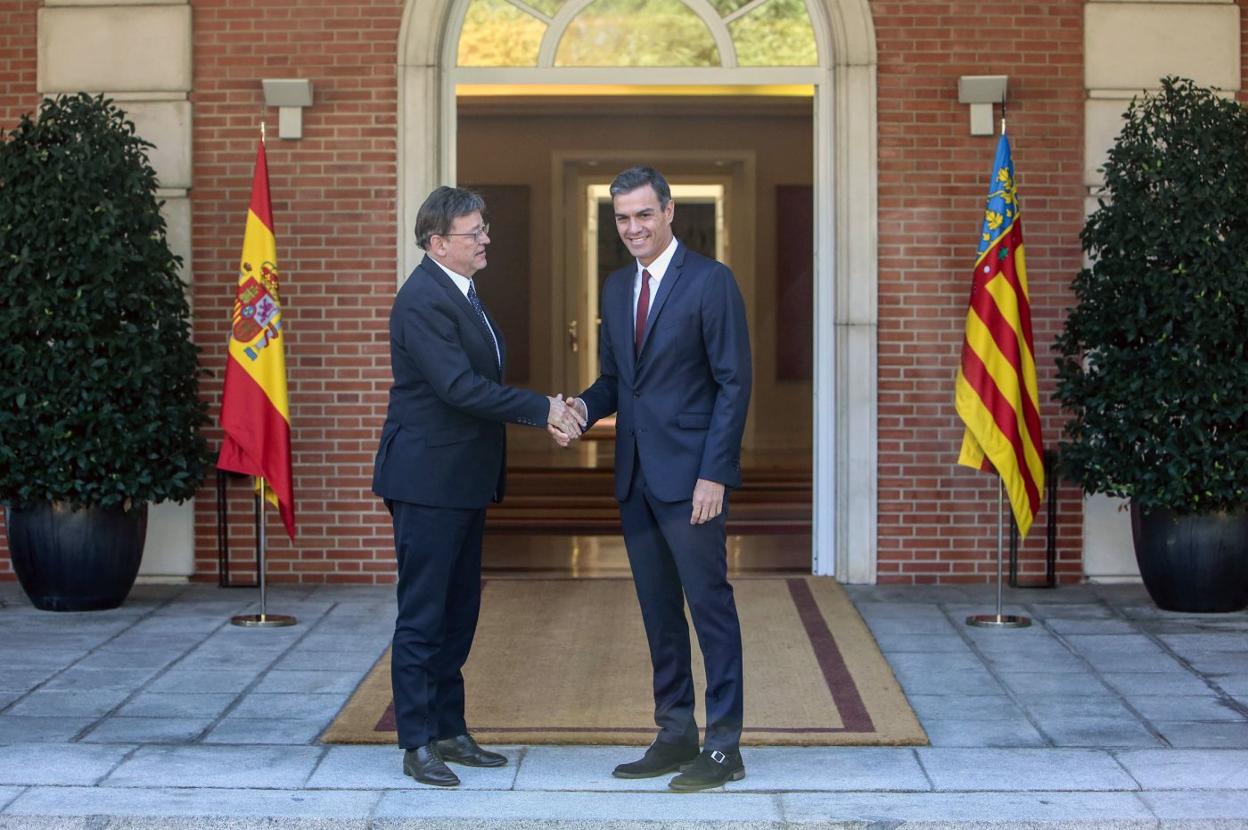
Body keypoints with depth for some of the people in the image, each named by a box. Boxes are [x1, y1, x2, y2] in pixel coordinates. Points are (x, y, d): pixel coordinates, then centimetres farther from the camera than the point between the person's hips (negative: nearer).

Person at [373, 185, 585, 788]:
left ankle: (449, 731, 23)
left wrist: (541, 412, 2)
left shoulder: (459, 292, 15)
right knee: (422, 615, -3)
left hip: (464, 482, 10)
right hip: (427, 482, -10)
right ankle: (418, 743, 4)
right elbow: (459, 387, -25)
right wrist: (543, 410, -21)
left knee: (458, 611, 15)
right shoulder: (422, 300, -17)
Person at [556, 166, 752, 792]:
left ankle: (724, 746, 2)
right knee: (658, 611, 12)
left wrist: (714, 474, -17)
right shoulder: (616, 287, 14)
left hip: (689, 475, -7)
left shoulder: (710, 281, -8)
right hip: (635, 475, 7)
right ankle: (674, 736, 20)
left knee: (710, 605, -4)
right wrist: (584, 407, -4)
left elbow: (733, 383, -11)